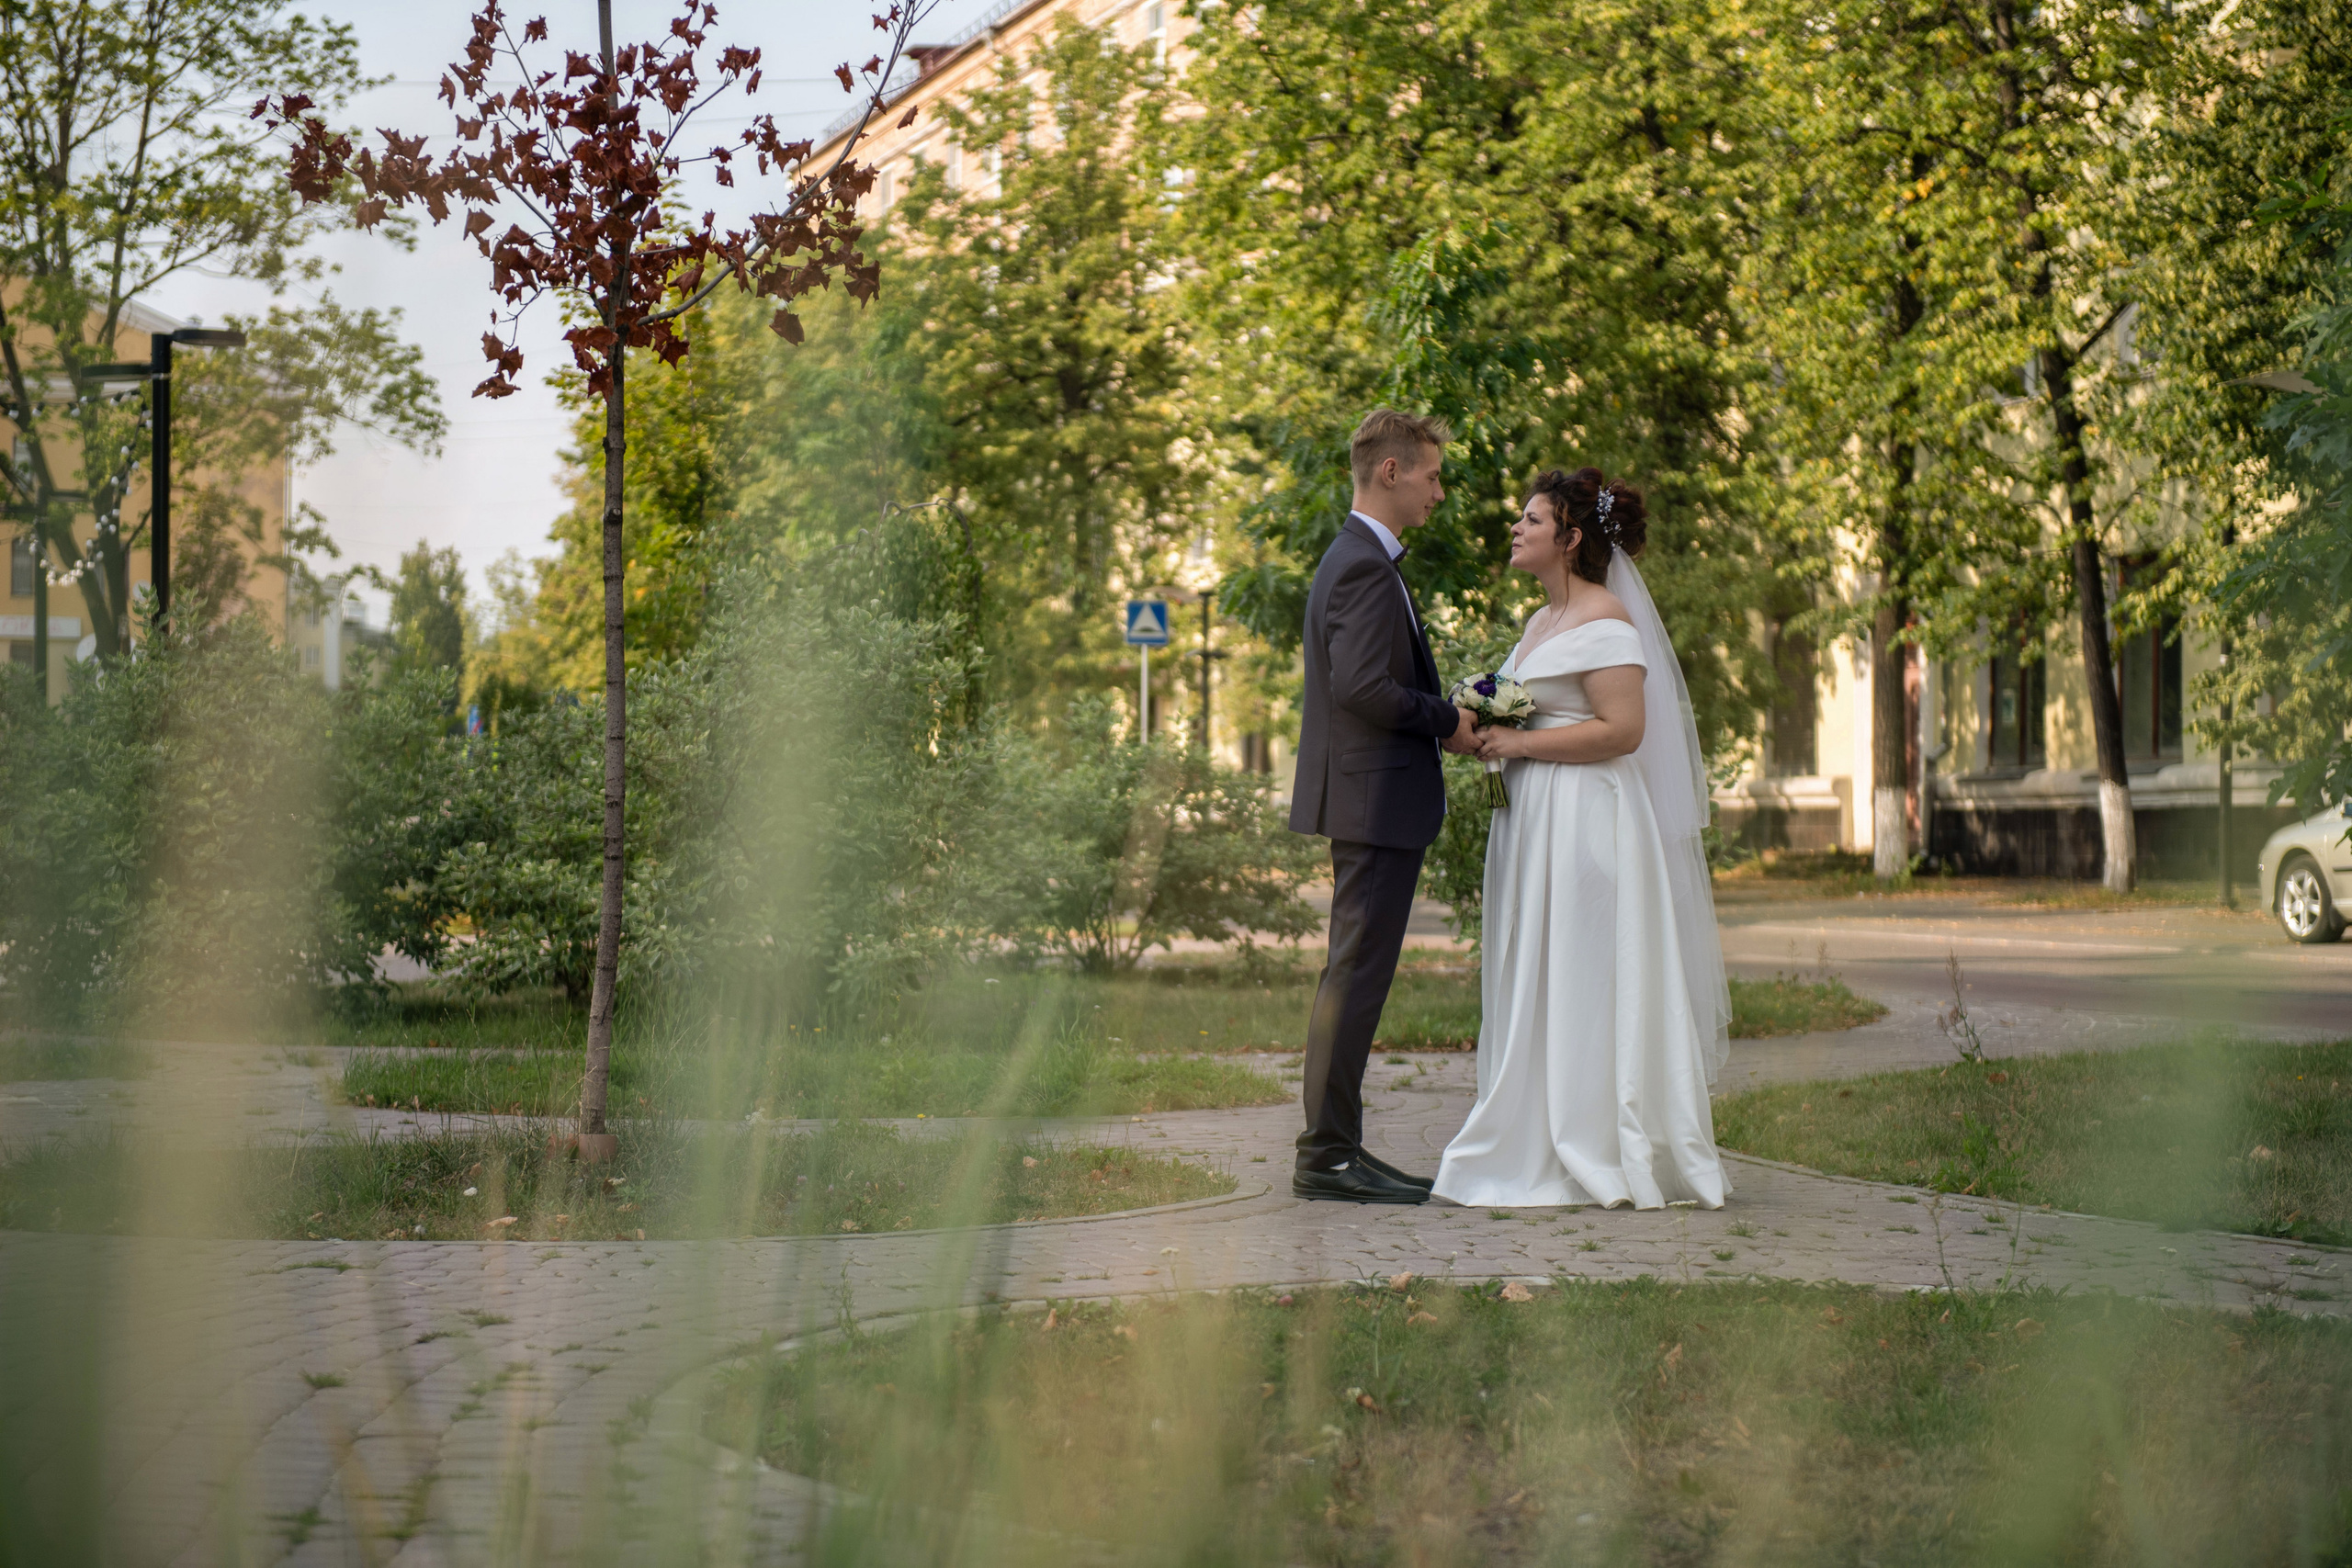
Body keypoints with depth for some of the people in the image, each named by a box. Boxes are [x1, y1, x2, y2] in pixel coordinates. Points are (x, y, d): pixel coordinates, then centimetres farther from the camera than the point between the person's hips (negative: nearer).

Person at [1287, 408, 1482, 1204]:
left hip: (1372, 801, 11)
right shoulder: (1365, 566, -16)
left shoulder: (1358, 558, 17)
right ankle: (1328, 1154, -6)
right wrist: (1447, 720, -12)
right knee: (1356, 975, -8)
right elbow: (1361, 685, -24)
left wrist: (1456, 706, 11)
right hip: (1376, 799, -11)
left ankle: (1336, 1149, 17)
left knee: (1354, 975, 12)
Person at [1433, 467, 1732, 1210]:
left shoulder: (1604, 620, -12)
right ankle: (1548, 1149, 12)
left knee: (1581, 982, -6)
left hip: (1585, 825, -10)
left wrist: (1520, 743, -17)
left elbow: (1621, 729, -20)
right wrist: (1492, 734, 9)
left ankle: (1594, 1156, -1)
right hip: (1536, 821, 10)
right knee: (1538, 986, 8)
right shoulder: (1545, 620, 18)